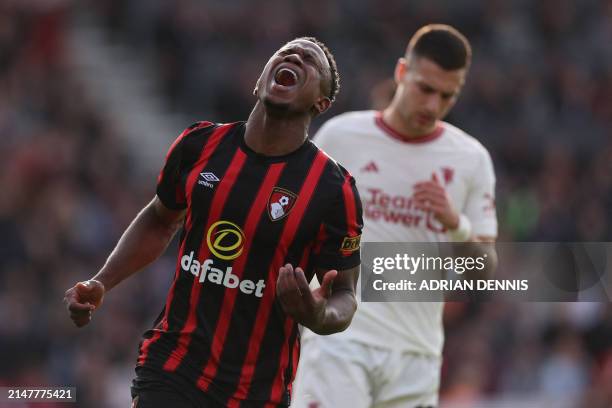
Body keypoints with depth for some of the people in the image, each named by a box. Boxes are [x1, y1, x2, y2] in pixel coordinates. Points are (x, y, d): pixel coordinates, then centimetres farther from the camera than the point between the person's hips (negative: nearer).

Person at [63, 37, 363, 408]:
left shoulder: (333, 189, -10)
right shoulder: (200, 144, 0)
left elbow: (344, 294, -4)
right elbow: (159, 221, 17)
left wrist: (319, 317, -27)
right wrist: (101, 284, 6)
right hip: (170, 364, 2)